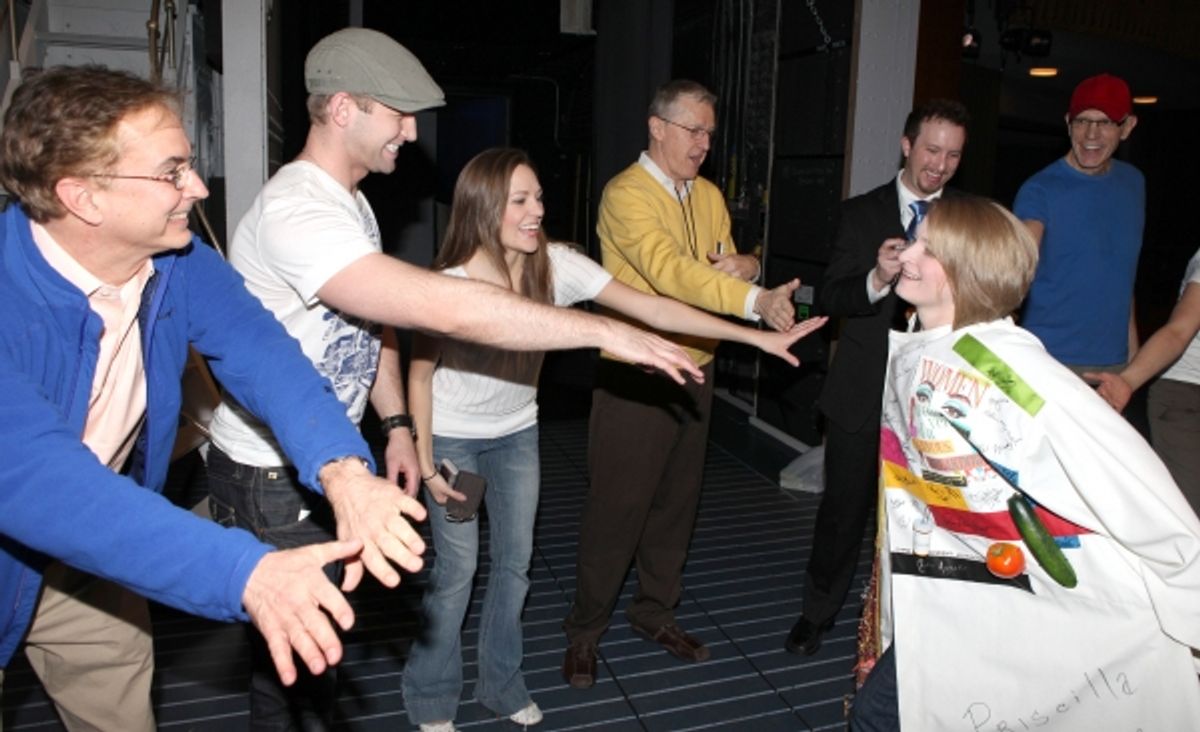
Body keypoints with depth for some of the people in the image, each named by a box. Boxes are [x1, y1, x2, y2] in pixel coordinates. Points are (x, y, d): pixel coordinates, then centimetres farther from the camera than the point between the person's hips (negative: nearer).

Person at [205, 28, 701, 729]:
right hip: (271, 482, -9)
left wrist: (398, 425, 6)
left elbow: (373, 318, 16)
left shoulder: (350, 201, 6)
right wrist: (607, 331, -36)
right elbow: (445, 308, -39)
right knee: (295, 662, 6)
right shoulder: (295, 214, -29)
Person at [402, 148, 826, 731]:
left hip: (517, 433, 4)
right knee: (457, 568, 2)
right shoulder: (448, 284, -26)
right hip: (452, 439, -4)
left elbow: (649, 307, -21)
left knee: (514, 561, 11)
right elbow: (420, 376, -13)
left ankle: (500, 683, 34)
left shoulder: (556, 265, -19)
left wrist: (758, 336, -24)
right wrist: (426, 465, -10)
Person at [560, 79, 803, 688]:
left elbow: (732, 266, 16)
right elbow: (670, 271, -30)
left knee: (676, 498, 16)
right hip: (634, 374, -7)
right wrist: (757, 300, -41)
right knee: (617, 504, 0)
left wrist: (743, 266, -9)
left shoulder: (709, 196, 12)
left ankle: (655, 612, 34)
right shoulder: (626, 194, -13)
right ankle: (586, 629, 19)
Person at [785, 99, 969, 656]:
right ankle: (819, 611, 30)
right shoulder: (861, 213, 4)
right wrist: (876, 280, -22)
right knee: (844, 506, 10)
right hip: (863, 393, 0)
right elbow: (829, 297, -4)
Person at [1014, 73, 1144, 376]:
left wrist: (1131, 340, 15)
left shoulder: (1133, 183, 8)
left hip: (1115, 360, 5)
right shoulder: (1039, 191, -10)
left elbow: (1123, 271, 17)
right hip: (1051, 361, -5)